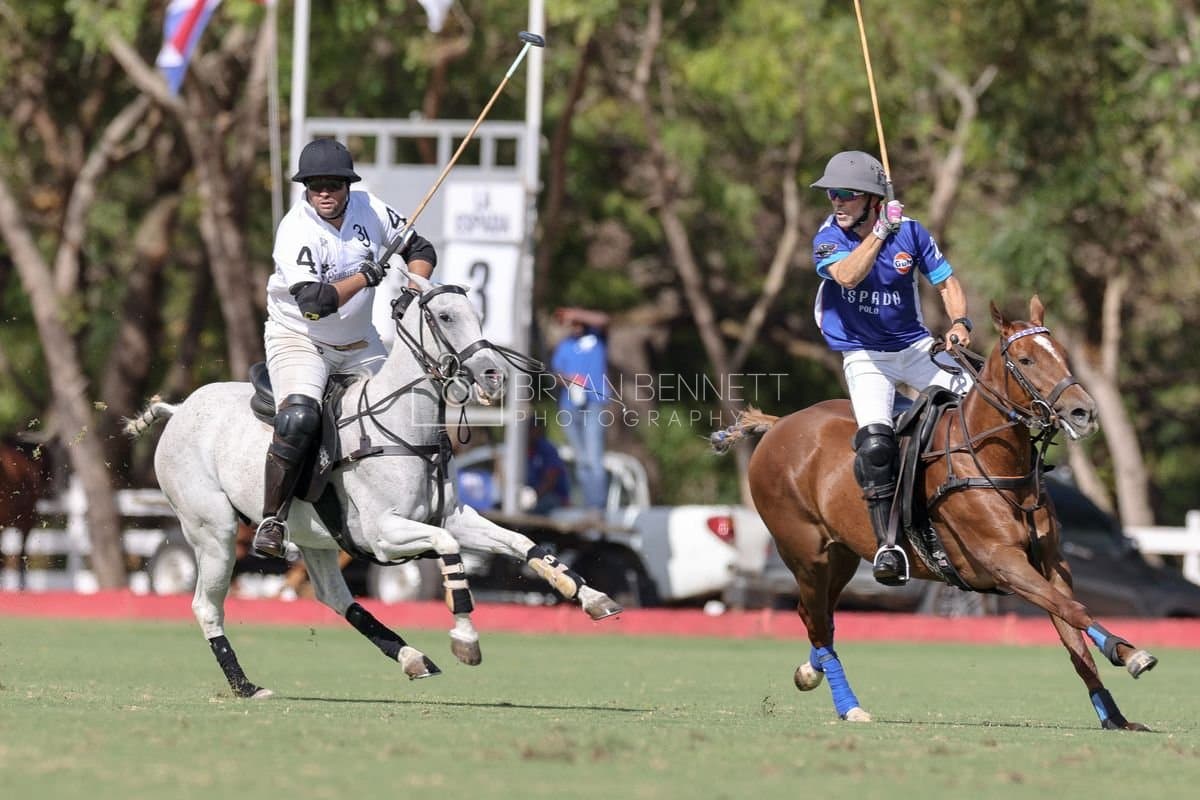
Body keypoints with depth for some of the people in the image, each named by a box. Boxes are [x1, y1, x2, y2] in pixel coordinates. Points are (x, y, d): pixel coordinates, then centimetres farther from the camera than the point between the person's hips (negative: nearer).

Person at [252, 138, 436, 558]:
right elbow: (313, 302, -33)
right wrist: (367, 276, -26)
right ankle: (272, 520, -23)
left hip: (358, 343, 7)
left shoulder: (369, 209, -6)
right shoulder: (296, 231, -23)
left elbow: (420, 249, 7)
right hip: (298, 339, -7)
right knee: (299, 417, -30)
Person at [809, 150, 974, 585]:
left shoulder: (910, 232, -3)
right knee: (875, 440, -25)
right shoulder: (828, 238, -9)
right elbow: (848, 275, -31)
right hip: (865, 357, -3)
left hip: (916, 347, 3)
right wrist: (881, 230, -36)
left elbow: (947, 283, 3)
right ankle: (887, 543, -21)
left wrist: (960, 323, -16)